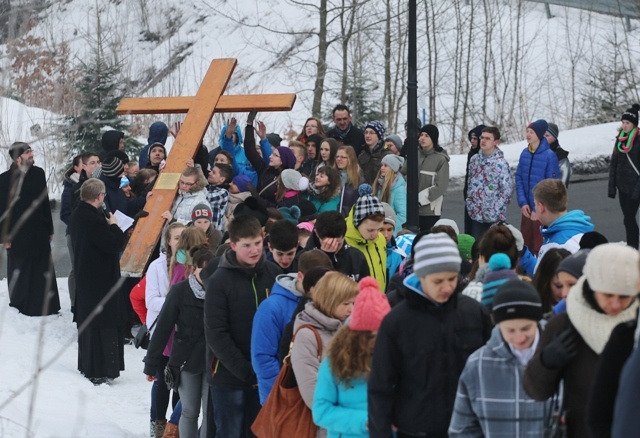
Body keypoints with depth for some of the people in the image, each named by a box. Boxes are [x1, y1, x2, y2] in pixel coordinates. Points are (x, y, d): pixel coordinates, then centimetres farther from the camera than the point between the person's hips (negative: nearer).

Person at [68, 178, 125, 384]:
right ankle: (99, 371, -1)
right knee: (102, 324, -4)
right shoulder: (93, 219, -24)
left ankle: (86, 365, 28)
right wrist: (114, 226, -7)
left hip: (85, 276, 10)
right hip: (101, 279, -10)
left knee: (87, 321, 18)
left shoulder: (77, 215, 6)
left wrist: (109, 227, 4)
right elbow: (114, 243, -23)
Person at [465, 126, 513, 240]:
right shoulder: (474, 159, 6)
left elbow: (507, 190, -15)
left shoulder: (501, 164, -15)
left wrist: (496, 211, -15)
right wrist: (470, 203, 9)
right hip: (476, 214, 6)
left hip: (493, 217, -6)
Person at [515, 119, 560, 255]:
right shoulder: (524, 153, 5)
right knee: (525, 244, 13)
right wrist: (522, 203, -4)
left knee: (540, 246, 0)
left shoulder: (550, 155, -12)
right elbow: (519, 178, 8)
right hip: (527, 208, 5)